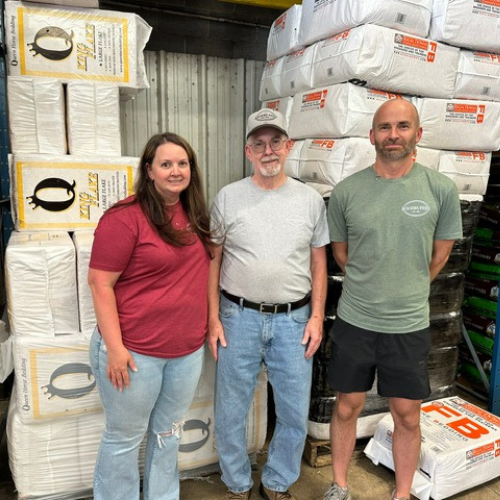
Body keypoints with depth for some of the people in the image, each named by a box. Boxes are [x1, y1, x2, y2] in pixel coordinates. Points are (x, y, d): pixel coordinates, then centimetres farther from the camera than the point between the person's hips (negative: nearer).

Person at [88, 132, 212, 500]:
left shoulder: (195, 216, 4)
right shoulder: (126, 217, -16)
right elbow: (100, 283, -16)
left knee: (169, 434, 23)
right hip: (135, 351, -6)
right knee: (125, 438, 14)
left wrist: (209, 324, 13)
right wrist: (114, 347, -18)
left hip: (189, 350, 6)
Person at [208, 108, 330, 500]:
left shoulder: (311, 200, 3)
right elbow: (213, 261, 2)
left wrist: (317, 316, 1)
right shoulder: (228, 198, -1)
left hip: (293, 320, 1)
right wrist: (213, 318, -2)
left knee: (295, 413, 11)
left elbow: (319, 262, 7)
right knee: (231, 411, 11)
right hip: (239, 318, -1)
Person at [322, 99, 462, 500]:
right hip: (354, 321, 1)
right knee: (347, 408, 14)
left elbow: (439, 257, 5)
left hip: (410, 325, 0)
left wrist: (406, 291, 11)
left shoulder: (442, 190, -6)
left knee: (407, 415, 14)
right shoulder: (346, 191, -5)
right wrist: (371, 285, 8)